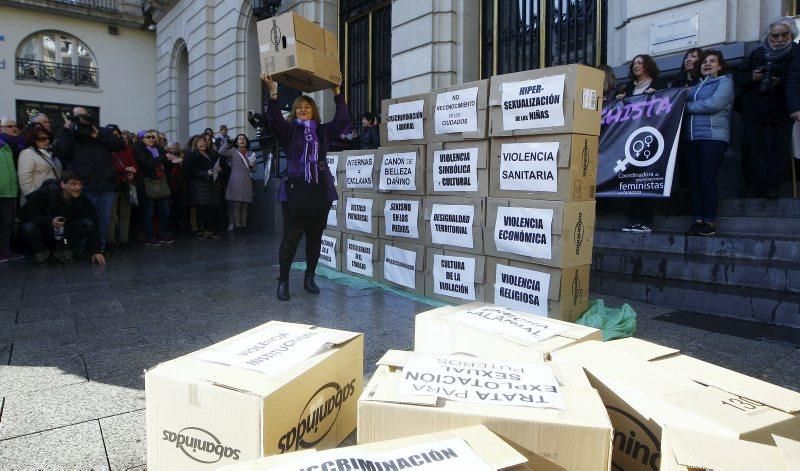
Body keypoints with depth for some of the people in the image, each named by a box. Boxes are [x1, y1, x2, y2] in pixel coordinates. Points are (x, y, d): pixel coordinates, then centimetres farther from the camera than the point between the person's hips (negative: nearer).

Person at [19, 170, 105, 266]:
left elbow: (94, 224, -17)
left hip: (66, 235, 2)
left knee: (88, 224, -23)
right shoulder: (46, 193, -22)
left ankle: (64, 251, -1)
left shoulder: (83, 199, -15)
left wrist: (96, 251, -24)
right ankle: (41, 251, -1)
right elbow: (24, 214, -21)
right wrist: (50, 221, -36)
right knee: (28, 227, -33)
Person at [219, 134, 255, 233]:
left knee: (245, 205, 4)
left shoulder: (250, 153, 17)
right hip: (236, 181, -4)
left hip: (247, 182, 4)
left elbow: (253, 169, 23)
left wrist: (252, 165, 1)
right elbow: (221, 152, -10)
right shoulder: (233, 152, 7)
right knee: (236, 204, -7)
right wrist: (227, 142, -1)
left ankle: (243, 226, 7)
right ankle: (237, 226, -6)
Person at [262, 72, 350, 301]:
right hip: (295, 190, -3)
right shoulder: (289, 130, 5)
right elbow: (274, 120, -12)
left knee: (315, 238, 9)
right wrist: (273, 94, -24)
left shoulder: (323, 131, 13)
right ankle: (283, 281, 9)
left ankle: (309, 278, 22)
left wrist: (337, 93, 7)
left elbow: (343, 119, 8)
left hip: (321, 192, 3)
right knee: (290, 238, -2)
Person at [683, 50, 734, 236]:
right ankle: (698, 221, 2)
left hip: (713, 137, -5)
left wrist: (687, 106, -3)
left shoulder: (724, 82, 8)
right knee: (694, 181, -1)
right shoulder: (695, 87, 26)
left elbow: (714, 104, -9)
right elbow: (686, 105, 17)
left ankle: (709, 223, -7)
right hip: (692, 138, 6)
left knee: (707, 181, -11)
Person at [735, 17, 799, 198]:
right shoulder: (758, 53, 10)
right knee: (751, 147, -2)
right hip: (754, 112, 1)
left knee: (779, 148, -5)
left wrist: (781, 82, -20)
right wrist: (752, 77, -11)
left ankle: (772, 187, -1)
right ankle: (752, 186, 5)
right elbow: (737, 77, 8)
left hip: (782, 113, -1)